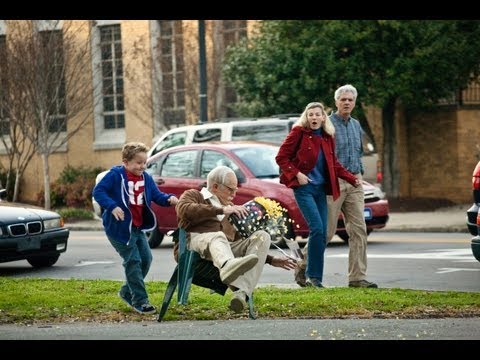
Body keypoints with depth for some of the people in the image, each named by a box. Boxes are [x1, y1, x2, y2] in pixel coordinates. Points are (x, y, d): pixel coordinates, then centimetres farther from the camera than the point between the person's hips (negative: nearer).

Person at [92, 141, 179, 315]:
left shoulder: (146, 178, 7)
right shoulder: (115, 175, -13)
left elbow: (156, 195, 10)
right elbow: (98, 191, -16)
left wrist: (169, 198, -11)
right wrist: (112, 206, -28)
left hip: (138, 227, 7)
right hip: (120, 227, -7)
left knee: (146, 258, 8)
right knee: (133, 261, -10)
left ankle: (127, 292, 27)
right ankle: (140, 301, -6)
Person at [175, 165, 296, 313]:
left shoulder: (231, 209, 37)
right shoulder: (194, 195, 19)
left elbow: (240, 242, 39)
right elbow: (183, 209, -7)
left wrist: (271, 260, 29)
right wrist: (221, 210, -15)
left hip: (228, 247, 5)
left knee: (262, 236, -18)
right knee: (217, 236, -37)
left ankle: (241, 292, -39)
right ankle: (228, 266, -75)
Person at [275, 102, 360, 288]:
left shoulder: (327, 137, 12)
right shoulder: (299, 132, -3)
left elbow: (334, 164, 20)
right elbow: (281, 157, -4)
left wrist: (352, 179, 10)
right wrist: (296, 174, -14)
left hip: (320, 188, 6)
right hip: (303, 187, -6)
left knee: (322, 234, 1)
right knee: (317, 228, -17)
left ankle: (311, 276, 8)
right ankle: (313, 276, -9)